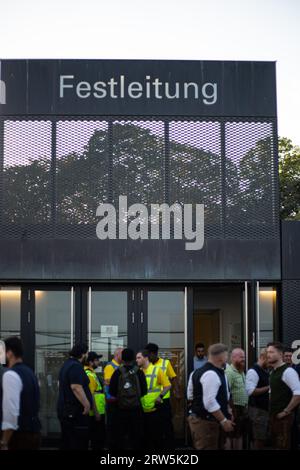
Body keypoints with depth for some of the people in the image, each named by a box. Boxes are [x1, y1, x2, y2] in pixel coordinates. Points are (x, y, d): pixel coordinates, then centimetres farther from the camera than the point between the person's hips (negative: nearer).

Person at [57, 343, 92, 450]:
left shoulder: (66, 365, 18)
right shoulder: (76, 366, -15)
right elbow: (76, 387, -25)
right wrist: (87, 405, -23)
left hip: (64, 409, 11)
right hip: (76, 412, -10)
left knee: (66, 443, 13)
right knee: (79, 443, -10)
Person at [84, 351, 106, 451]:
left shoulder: (91, 373, 16)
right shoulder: (89, 375, -17)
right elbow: (91, 396, -22)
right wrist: (96, 412, -22)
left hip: (98, 412, 10)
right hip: (96, 413, -10)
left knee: (99, 437, 14)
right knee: (97, 438, -4)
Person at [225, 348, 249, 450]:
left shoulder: (242, 372, 14)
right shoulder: (229, 372, -17)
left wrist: (246, 406, 15)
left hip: (243, 408, 9)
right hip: (235, 408, -9)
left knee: (241, 434, 15)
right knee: (234, 436, -2)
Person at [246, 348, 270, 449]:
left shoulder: (267, 371, 12)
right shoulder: (253, 371, -15)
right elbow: (250, 391, -24)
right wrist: (268, 388, -20)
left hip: (267, 408, 9)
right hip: (258, 410, -9)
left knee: (264, 439, 14)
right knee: (259, 440, -3)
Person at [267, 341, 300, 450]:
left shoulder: (288, 371, -15)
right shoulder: (273, 372, 13)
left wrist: (286, 411, -18)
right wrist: (271, 410, 12)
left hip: (283, 417, -9)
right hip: (274, 416, 9)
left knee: (283, 446, -6)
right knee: (275, 446, 13)